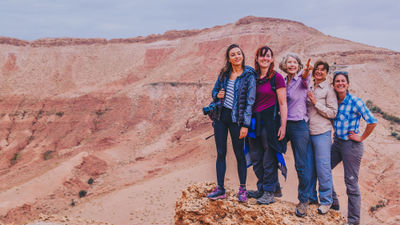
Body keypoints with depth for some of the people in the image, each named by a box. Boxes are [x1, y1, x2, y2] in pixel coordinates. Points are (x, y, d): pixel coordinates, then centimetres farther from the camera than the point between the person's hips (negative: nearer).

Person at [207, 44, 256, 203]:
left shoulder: (249, 76, -6)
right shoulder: (224, 73, 8)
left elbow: (250, 101, -9)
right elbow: (215, 90, 19)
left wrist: (245, 125, -13)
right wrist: (218, 95, -6)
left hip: (236, 118, -4)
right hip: (221, 116, 4)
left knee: (239, 154, 4)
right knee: (220, 153, 7)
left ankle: (242, 189, 17)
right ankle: (220, 189, 14)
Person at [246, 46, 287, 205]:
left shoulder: (276, 77, -4)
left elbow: (282, 104, -6)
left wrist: (283, 126, -12)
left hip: (270, 120, -6)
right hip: (254, 120, 6)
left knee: (269, 158, 0)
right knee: (256, 158, 11)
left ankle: (270, 192, 11)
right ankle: (262, 189, 24)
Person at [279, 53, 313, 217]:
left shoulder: (302, 80, -5)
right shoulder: (283, 81, 9)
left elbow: (305, 78, -29)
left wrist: (306, 72, -52)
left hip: (299, 125, -5)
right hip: (283, 123, 5)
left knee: (301, 165, 0)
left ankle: (303, 200, 12)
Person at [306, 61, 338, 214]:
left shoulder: (328, 89, -3)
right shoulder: (309, 89, 14)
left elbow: (333, 113, -9)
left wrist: (315, 102, -14)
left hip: (322, 133, -6)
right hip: (307, 132, 6)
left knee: (323, 168, -3)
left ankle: (326, 201, 8)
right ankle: (310, 196, 24)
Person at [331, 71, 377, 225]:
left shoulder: (355, 102, -14)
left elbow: (372, 121, -17)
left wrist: (361, 138, -12)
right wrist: (336, 133, 11)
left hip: (351, 145, -7)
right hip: (337, 143, 7)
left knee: (351, 183, -2)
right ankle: (333, 202, 32)